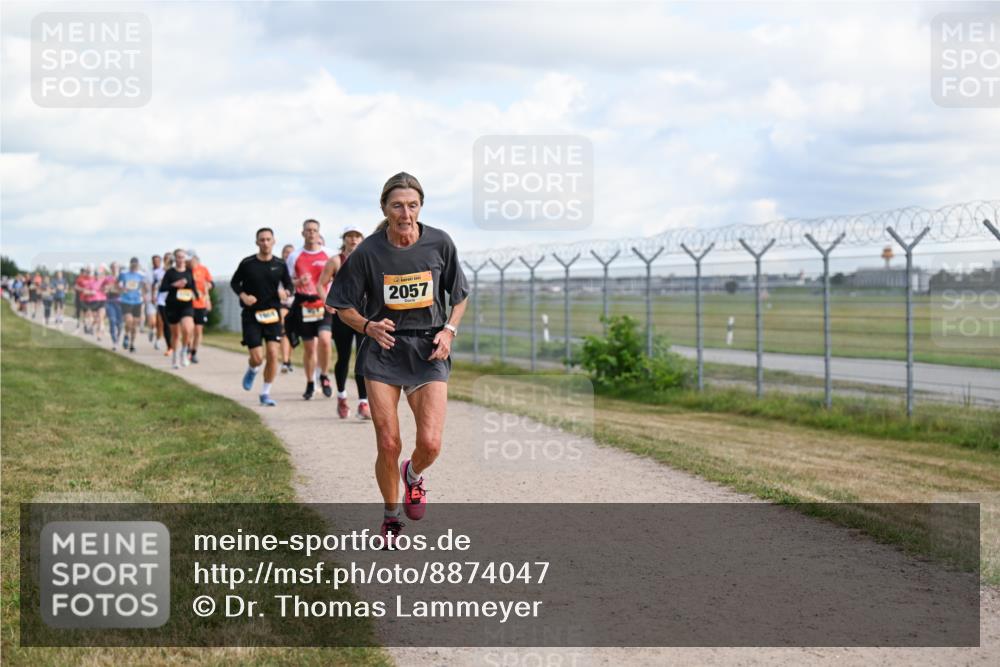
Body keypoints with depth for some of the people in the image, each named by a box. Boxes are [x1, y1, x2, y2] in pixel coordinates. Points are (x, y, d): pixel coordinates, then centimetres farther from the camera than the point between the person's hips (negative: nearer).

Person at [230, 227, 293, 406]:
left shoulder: (280, 265, 2)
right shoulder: (247, 263, -2)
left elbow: (288, 284, 13)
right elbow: (234, 282, 9)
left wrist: (285, 291, -10)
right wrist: (243, 295, -10)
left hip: (272, 314, 2)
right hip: (251, 315, -2)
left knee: (273, 354, -9)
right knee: (257, 357, -7)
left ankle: (265, 393, 7)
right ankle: (252, 371, 32)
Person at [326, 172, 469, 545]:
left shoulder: (439, 243, -4)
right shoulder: (368, 252, -8)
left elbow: (460, 297, 10)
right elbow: (344, 308, 1)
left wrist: (449, 330, -7)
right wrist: (369, 326, -18)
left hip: (428, 351, 1)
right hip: (382, 351, 0)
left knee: (430, 444, -12)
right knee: (388, 445, -4)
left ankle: (413, 474, 26)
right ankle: (390, 516, 22)